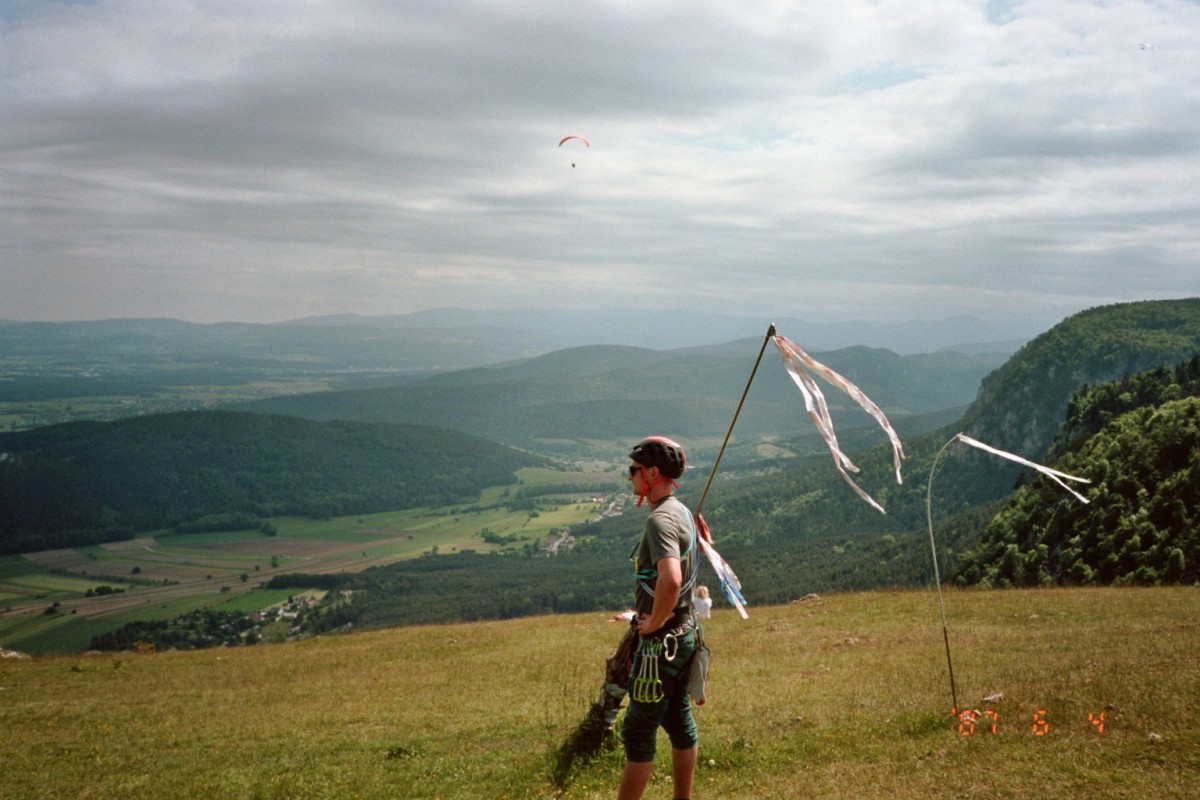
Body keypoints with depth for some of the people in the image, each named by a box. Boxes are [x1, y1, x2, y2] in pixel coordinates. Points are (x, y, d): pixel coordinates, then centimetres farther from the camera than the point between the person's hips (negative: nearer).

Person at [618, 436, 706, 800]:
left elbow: (670, 579, -38)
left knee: (638, 731, -3)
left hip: (661, 641, -10)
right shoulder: (681, 511, 9)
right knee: (679, 721, 17)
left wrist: (654, 621, -22)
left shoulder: (661, 518, -21)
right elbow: (699, 549, 29)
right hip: (684, 632, 10)